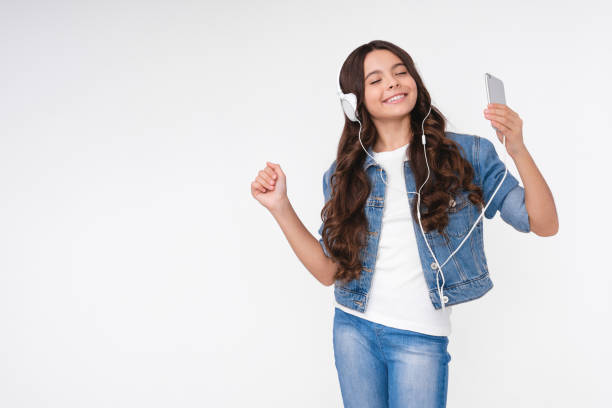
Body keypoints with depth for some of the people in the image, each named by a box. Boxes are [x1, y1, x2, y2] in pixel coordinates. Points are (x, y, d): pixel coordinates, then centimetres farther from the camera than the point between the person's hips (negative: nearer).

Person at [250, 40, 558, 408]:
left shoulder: (466, 155, -3)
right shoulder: (344, 174, 2)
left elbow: (545, 225, -7)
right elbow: (329, 271, 3)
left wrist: (517, 149, -21)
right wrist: (281, 207, -6)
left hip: (420, 336, -2)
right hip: (353, 328, 3)